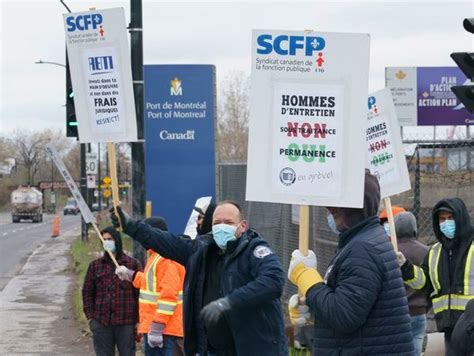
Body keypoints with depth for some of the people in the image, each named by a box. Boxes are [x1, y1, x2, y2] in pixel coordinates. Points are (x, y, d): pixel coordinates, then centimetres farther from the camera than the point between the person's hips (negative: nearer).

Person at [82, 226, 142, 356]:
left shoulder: (133, 264, 1)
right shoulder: (95, 265, 9)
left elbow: (140, 293, 0)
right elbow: (87, 292, 12)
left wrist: (139, 321, -4)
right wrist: (90, 317, 3)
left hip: (126, 323, -2)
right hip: (101, 323, 2)